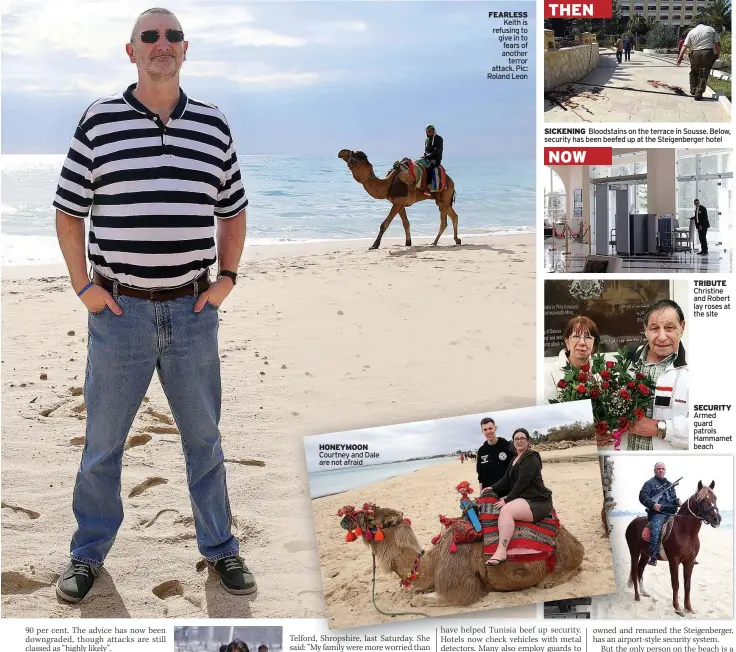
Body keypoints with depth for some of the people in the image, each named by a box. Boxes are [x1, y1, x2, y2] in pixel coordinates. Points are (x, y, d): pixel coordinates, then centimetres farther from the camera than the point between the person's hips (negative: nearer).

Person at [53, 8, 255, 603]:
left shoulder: (214, 126, 5)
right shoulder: (99, 122, -2)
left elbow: (233, 211, 15)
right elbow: (69, 212, 4)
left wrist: (227, 277, 4)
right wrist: (83, 286, -4)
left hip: (193, 310, 2)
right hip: (119, 309, -1)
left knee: (204, 438, 13)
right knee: (103, 443, 11)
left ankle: (220, 548, 29)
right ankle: (89, 553, 28)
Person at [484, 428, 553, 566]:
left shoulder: (531, 458, -12)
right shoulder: (515, 459, 18)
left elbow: (522, 482, -20)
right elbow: (506, 480, 19)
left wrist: (507, 500, -19)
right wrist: (492, 489, 4)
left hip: (538, 502, -11)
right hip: (523, 498, 11)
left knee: (506, 510, -32)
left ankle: (501, 552, -37)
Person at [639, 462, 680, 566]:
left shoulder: (669, 484, 27)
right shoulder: (650, 483, 8)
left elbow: (674, 497, 33)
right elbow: (642, 496, -4)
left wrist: (677, 501, 8)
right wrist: (652, 504, -19)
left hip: (671, 512, 6)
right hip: (657, 513, -6)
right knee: (656, 528, -32)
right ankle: (653, 556, -33)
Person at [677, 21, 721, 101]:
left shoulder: (691, 32, 11)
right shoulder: (711, 30, 10)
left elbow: (685, 45, 3)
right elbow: (717, 43, 4)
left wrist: (680, 56, 1)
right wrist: (718, 53, 15)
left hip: (695, 54, 1)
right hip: (708, 53, -1)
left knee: (694, 72, 19)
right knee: (703, 74, 2)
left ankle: (693, 90, 23)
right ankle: (699, 94, -2)